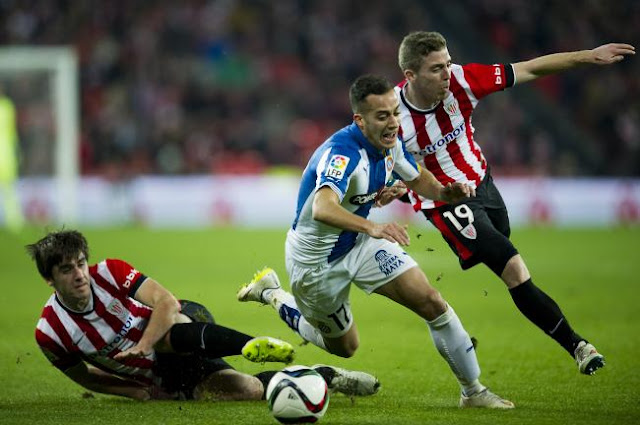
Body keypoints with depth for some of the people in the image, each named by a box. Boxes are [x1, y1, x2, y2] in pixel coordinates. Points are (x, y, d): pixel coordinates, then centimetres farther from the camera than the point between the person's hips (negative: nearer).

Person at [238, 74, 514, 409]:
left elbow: (416, 178, 11)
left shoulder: (390, 142, -10)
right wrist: (372, 227, -69)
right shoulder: (342, 152, -35)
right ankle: (271, 295, 35)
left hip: (359, 243, 6)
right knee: (344, 346, 15)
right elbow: (323, 208, -53)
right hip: (315, 260, -6)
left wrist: (445, 192, -12)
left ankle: (473, 391, 4)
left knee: (432, 303, -9)